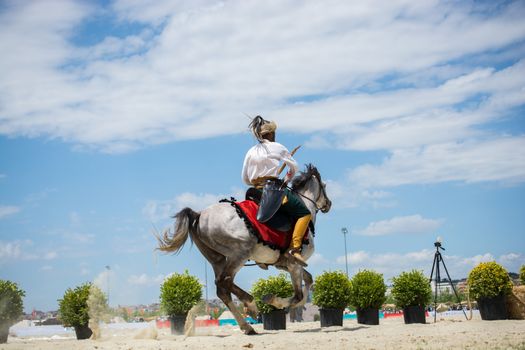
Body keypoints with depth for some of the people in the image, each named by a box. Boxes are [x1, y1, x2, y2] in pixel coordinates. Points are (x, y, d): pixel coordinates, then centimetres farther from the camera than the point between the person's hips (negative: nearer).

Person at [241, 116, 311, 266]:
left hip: (257, 192, 6)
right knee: (304, 213, -6)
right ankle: (295, 247, -22)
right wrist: (287, 179, 25)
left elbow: (245, 179, 16)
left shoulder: (251, 152, 15)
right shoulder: (277, 147, 2)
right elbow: (293, 167, 8)